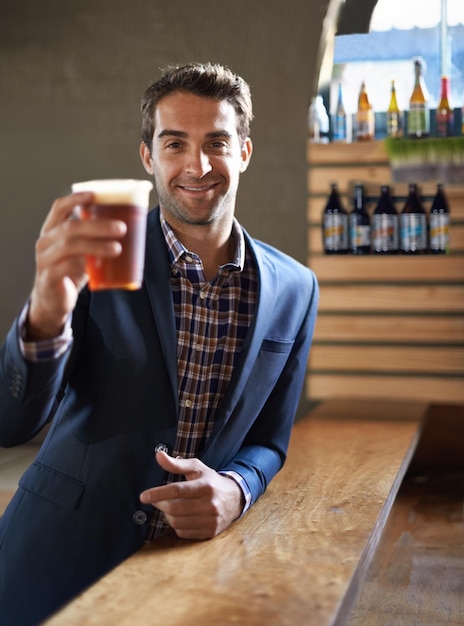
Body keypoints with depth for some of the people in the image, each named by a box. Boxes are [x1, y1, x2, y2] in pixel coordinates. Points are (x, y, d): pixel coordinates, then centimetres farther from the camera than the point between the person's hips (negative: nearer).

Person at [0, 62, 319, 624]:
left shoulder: (294, 289, -3)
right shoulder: (97, 256, -11)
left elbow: (267, 442, 5)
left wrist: (233, 491, -18)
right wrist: (45, 315, -36)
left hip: (198, 560, 2)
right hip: (61, 562, -1)